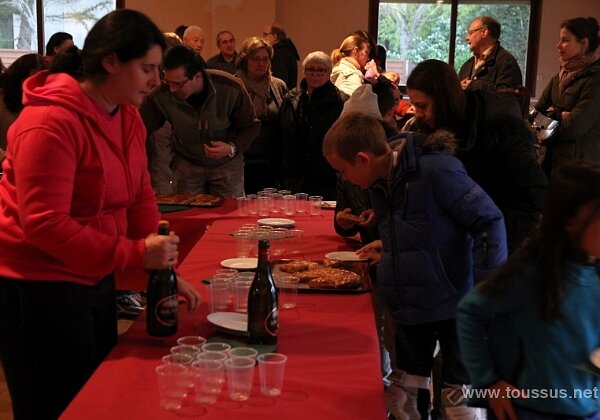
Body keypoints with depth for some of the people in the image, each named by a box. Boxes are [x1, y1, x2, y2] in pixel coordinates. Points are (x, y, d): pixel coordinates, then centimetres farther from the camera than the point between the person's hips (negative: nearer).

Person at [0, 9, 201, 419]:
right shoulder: (50, 124, -23)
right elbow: (43, 224, -27)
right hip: (40, 289, -9)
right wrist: (136, 254, -29)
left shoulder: (129, 117, 5)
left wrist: (164, 267, -3)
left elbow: (140, 199, 7)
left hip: (96, 279, 9)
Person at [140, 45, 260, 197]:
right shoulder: (161, 96, -18)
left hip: (227, 164, -1)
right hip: (187, 164, 1)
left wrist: (232, 148, -24)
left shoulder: (231, 88, -21)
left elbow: (251, 126, -7)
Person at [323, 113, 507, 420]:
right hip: (408, 304, 7)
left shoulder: (437, 170, -21)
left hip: (452, 303, -7)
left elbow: (489, 222, -19)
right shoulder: (379, 182, 3)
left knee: (459, 394, 6)